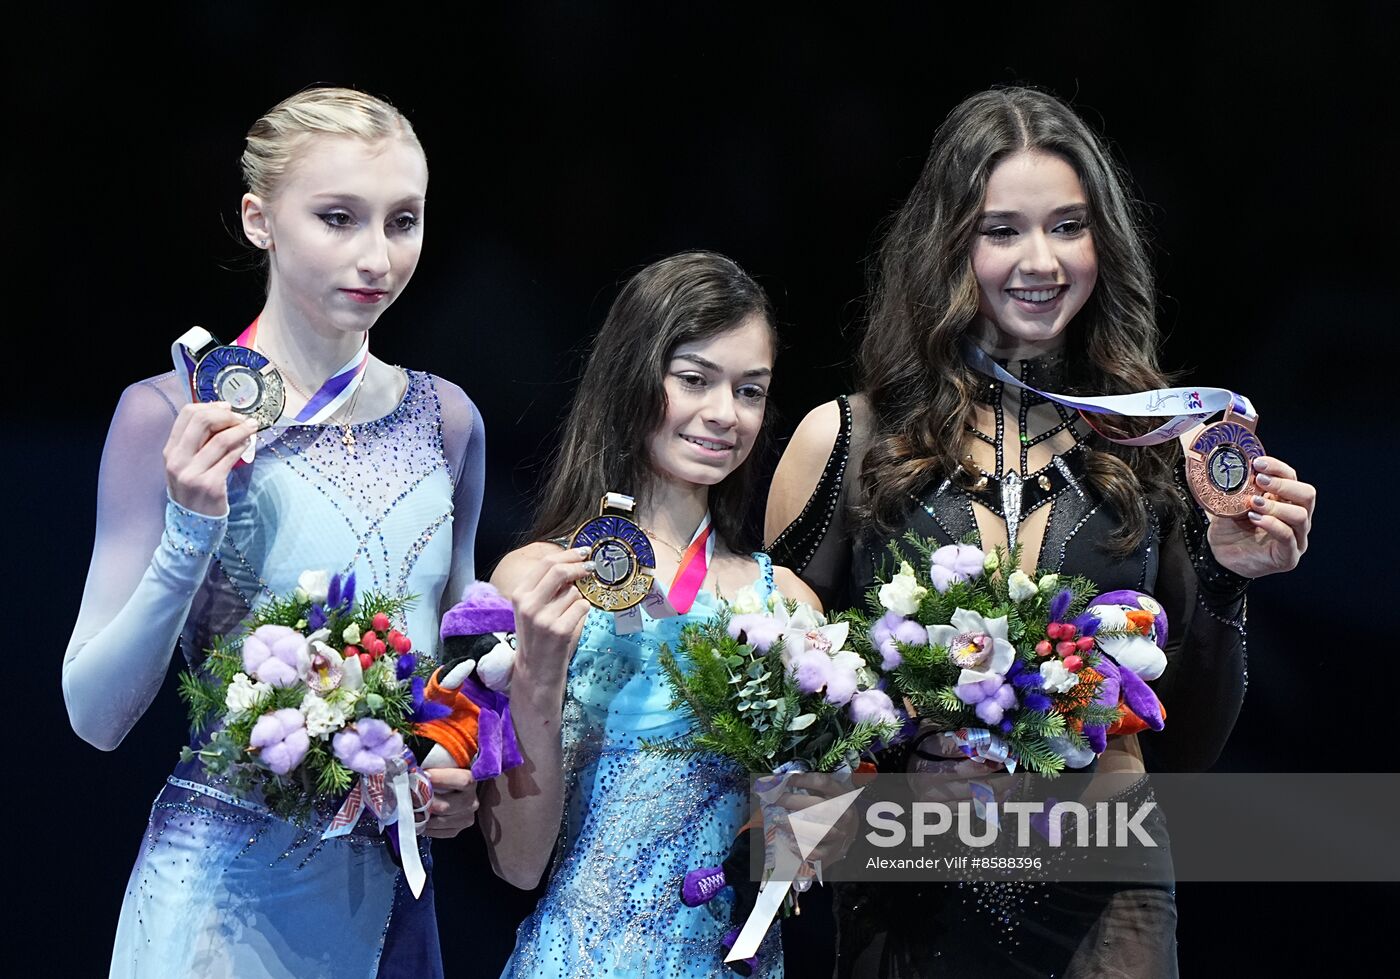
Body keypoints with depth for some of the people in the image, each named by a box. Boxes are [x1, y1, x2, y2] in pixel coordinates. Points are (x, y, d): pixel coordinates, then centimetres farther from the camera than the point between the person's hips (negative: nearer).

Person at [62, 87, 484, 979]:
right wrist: (189, 535, -22)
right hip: (226, 893, -4)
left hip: (390, 891, 5)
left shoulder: (443, 419, 4)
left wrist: (464, 773, 0)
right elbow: (96, 714, -10)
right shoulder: (172, 416, -9)